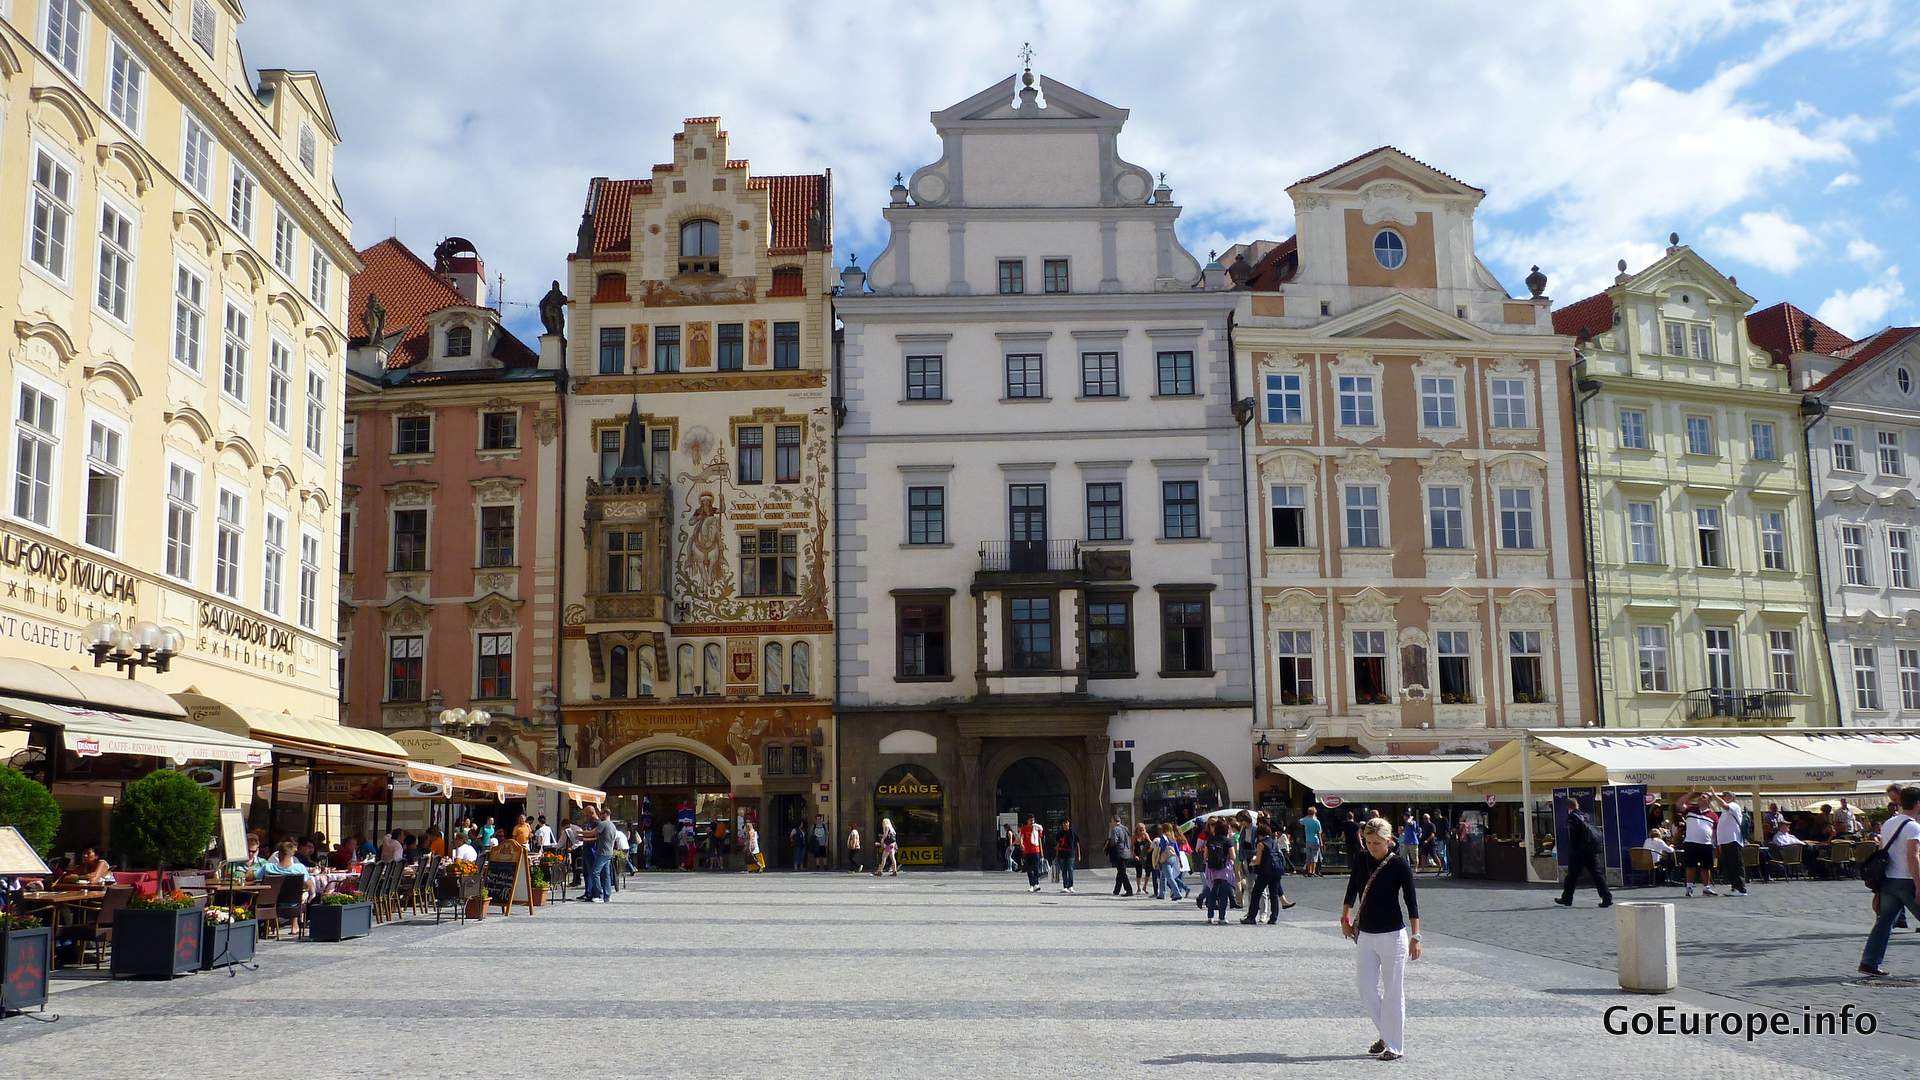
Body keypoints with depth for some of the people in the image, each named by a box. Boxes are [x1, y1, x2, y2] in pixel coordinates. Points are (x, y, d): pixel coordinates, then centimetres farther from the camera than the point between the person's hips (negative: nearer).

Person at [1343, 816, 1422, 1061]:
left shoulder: (1399, 865, -11)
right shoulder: (1360, 859, 1)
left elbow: (1411, 901, -11)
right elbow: (1353, 889, 18)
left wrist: (1415, 936, -15)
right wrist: (1345, 915, 19)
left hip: (1392, 935, -5)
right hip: (1365, 936, 5)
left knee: (1393, 992, 1)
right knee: (1367, 991, 6)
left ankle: (1395, 1046, 11)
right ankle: (1386, 1035, 26)